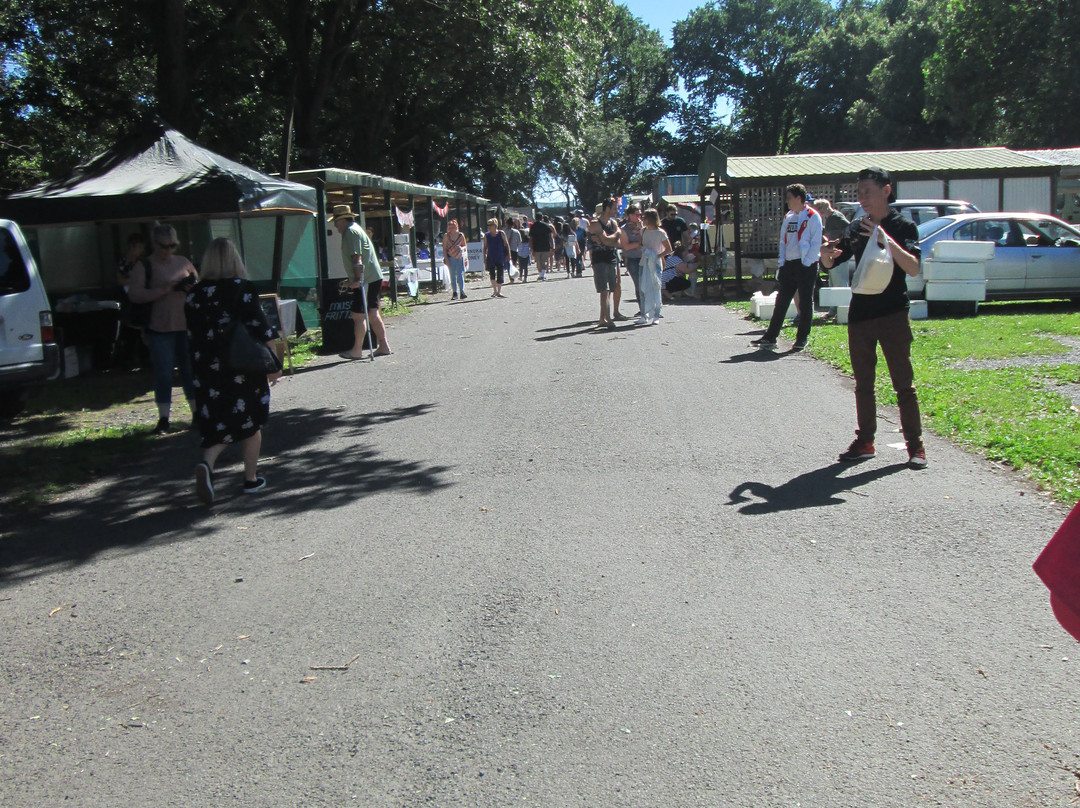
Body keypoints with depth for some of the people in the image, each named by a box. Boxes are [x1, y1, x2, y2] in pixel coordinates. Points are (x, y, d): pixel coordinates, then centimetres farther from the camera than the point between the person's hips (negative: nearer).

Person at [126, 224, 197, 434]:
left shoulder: (183, 262, 12)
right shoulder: (143, 266, -1)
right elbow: (134, 294, -14)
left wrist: (193, 288, -5)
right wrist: (169, 289, -19)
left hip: (186, 327, 3)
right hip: (160, 329, -3)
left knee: (190, 370, 8)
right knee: (163, 373, -1)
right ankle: (164, 419, 9)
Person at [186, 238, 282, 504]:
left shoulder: (195, 294, 2)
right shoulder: (243, 289, -9)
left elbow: (192, 335, 9)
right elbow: (261, 329, -10)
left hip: (209, 371, 3)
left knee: (218, 421, 11)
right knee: (249, 421, 12)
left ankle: (206, 464, -16)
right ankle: (251, 479, 18)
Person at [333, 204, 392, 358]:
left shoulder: (351, 232, -12)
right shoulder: (355, 229, 21)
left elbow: (357, 258, -22)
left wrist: (358, 279, -27)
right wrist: (356, 279, 25)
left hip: (365, 280, -10)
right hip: (374, 277, 10)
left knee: (358, 315, -5)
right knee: (372, 313, 11)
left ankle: (357, 350, -1)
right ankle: (384, 346, 13)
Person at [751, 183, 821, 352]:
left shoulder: (812, 217, -7)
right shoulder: (788, 217, 13)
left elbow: (816, 243, -11)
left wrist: (806, 263, -15)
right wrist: (782, 263, 7)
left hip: (806, 265, -6)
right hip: (789, 264, 6)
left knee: (805, 302, 3)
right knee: (781, 300, 6)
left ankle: (802, 338, 10)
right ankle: (770, 337, 8)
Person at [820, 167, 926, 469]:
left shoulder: (903, 226, -4)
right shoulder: (856, 228, 10)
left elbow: (913, 268, -18)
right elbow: (830, 262, 14)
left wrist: (886, 240, -29)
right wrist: (825, 251, -9)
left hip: (893, 314, -5)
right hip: (860, 314, 5)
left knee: (903, 383, -1)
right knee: (863, 384, 11)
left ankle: (915, 445, 6)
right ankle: (865, 441, 19)